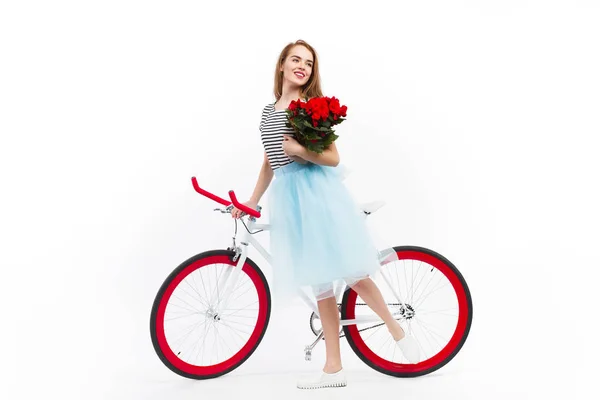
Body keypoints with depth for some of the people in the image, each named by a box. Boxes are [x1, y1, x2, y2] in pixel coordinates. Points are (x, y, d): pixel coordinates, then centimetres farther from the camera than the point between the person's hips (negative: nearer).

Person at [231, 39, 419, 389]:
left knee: (351, 273, -7)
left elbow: (333, 158, -5)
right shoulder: (269, 110, 16)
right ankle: (334, 368, 13)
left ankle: (397, 330, 18)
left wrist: (302, 151, -22)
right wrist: (252, 201, 21)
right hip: (289, 196, 5)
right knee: (320, 283, 7)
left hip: (318, 191, -5)